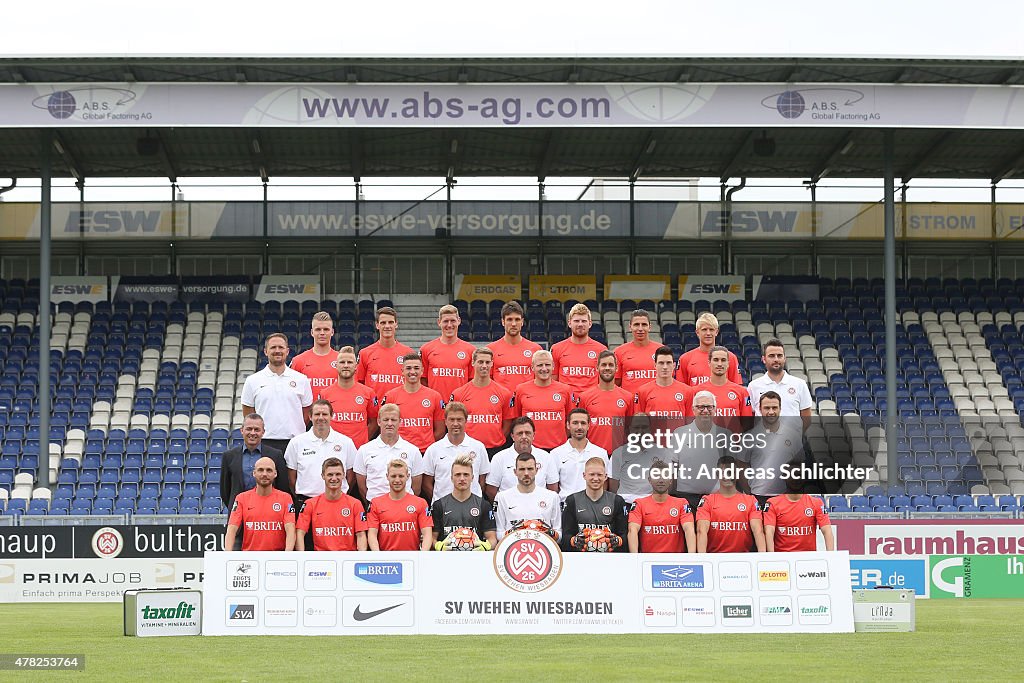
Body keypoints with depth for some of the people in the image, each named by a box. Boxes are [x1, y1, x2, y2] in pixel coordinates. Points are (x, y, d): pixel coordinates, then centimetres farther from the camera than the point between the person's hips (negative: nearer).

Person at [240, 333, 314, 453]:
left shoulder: (301, 380, 7)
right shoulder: (253, 381, 6)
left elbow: (307, 414, 11)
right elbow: (248, 416, 9)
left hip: (293, 442, 0)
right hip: (264, 442, 0)